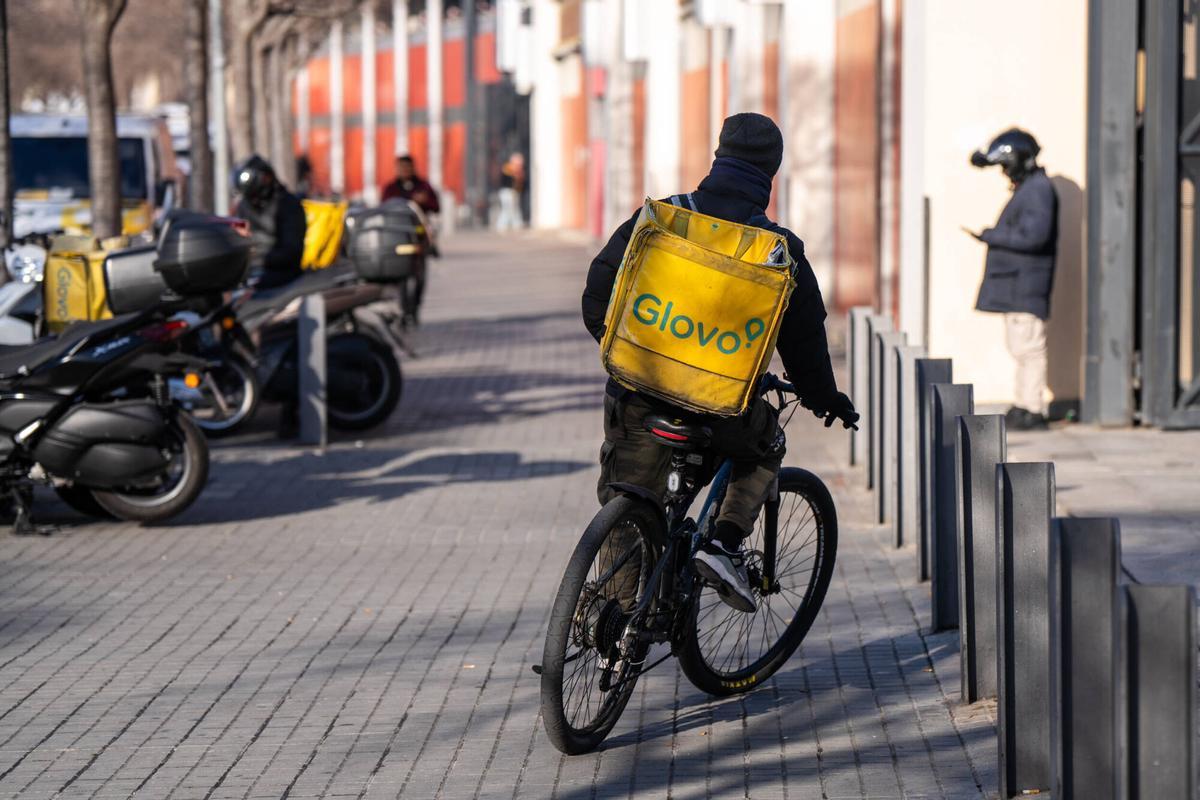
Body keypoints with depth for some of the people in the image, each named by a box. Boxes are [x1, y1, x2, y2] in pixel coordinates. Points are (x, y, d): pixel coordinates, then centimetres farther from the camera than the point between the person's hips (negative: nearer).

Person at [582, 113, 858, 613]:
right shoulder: (779, 250, 0)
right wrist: (825, 398, 25)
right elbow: (803, 338, 8)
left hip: (638, 391, 1)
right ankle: (725, 543, 9)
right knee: (765, 449, 29)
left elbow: (599, 288, 5)